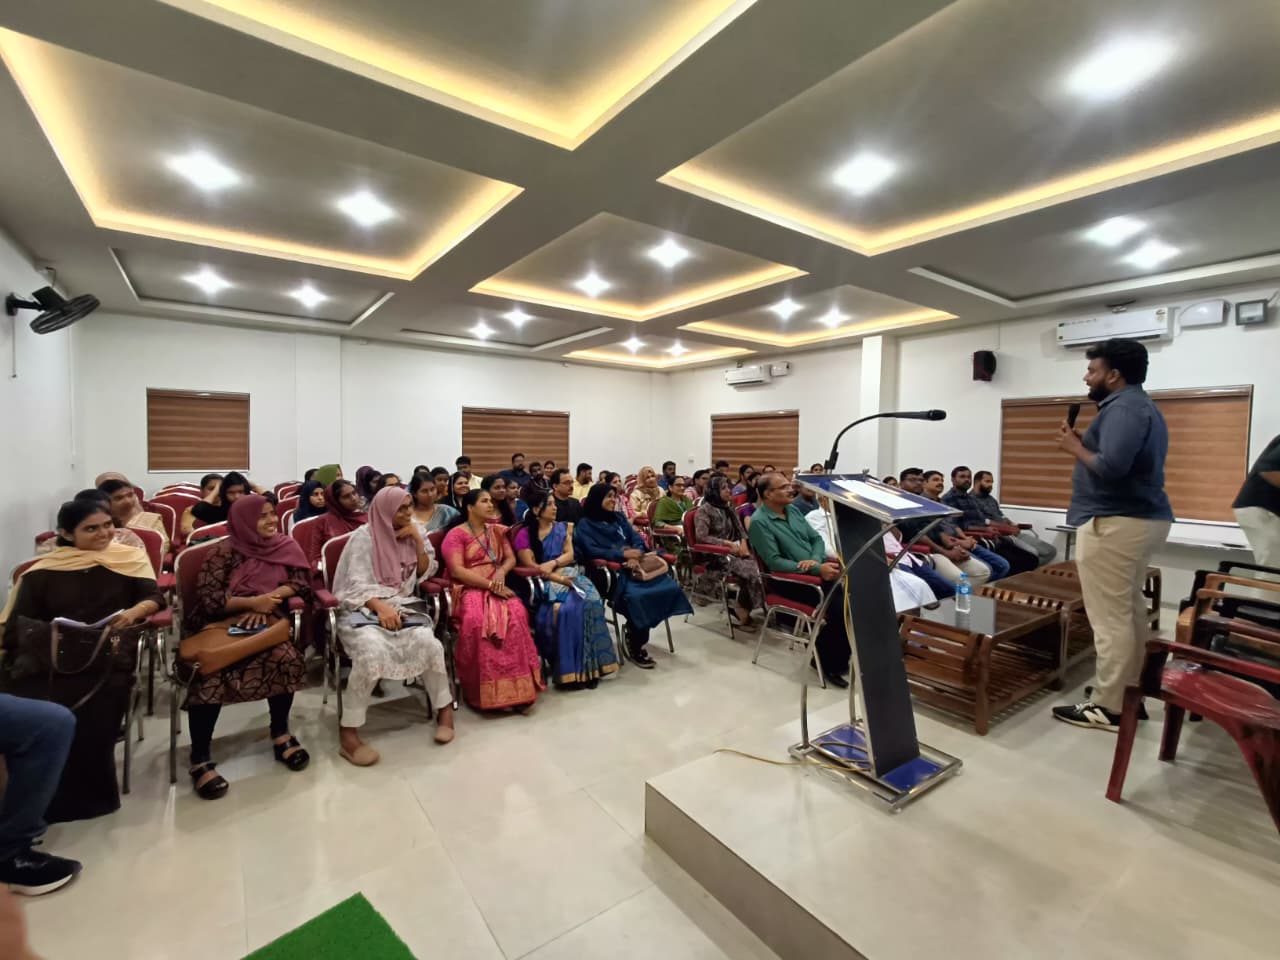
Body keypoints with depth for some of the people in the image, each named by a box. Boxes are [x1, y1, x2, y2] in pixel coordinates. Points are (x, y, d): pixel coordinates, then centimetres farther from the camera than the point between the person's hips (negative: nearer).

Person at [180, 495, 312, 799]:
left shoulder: (285, 547, 6)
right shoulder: (223, 551, -3)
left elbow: (301, 583, -1)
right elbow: (209, 599, -10)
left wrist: (269, 599, -15)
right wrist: (253, 601, -19)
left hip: (264, 622, 2)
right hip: (219, 624, -1)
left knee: (285, 656, -29)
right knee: (210, 672, -31)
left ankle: (281, 733, -9)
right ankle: (200, 760, -17)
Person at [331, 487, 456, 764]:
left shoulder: (412, 533, 10)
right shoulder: (364, 537, -3)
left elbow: (425, 574, 9)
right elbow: (356, 585, -9)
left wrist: (418, 541, -5)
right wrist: (381, 607, -26)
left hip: (403, 605, 3)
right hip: (363, 608, -3)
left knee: (427, 642, -27)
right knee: (372, 650, -35)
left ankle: (444, 708, -6)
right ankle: (348, 732, -20)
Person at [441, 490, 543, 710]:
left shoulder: (497, 531, 19)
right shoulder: (456, 535, 1)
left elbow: (511, 558, 15)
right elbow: (457, 570, -10)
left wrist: (501, 572, -9)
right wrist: (490, 584, -17)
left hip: (497, 587, 4)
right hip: (469, 589, -4)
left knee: (516, 614, -29)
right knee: (477, 620, -36)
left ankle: (516, 687, -25)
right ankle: (487, 690, -23)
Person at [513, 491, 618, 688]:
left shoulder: (562, 528, 17)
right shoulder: (524, 535, 2)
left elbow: (569, 555, 8)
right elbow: (530, 566, -8)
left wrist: (553, 563, -13)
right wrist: (559, 579, -19)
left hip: (569, 574, 4)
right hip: (544, 582, -3)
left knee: (591, 601, -28)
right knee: (566, 608, -34)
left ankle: (589, 666, -22)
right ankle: (569, 668, -23)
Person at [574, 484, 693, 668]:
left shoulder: (619, 517, 22)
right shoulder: (584, 525, 5)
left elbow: (637, 539, 11)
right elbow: (592, 552, -10)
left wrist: (635, 556, -11)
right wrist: (623, 554, -15)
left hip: (633, 565, 6)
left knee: (669, 586, -18)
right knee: (635, 595, -34)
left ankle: (635, 632, -2)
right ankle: (636, 647, -12)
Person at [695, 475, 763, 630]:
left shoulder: (729, 507, 16)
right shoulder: (705, 509, -7)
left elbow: (740, 528, 18)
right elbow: (701, 536, -17)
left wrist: (743, 543, -4)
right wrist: (727, 543, -20)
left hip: (733, 551, 7)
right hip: (714, 555, -6)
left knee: (757, 564, -23)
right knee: (749, 569, -27)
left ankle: (744, 610, -11)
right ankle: (743, 611, -8)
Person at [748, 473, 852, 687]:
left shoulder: (793, 510, 13)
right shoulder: (759, 522, -12)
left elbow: (816, 538, 14)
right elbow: (774, 562, -19)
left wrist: (817, 560, -9)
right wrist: (816, 570, -22)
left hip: (818, 570, 7)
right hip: (789, 580, -7)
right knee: (840, 608, -24)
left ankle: (838, 658, 5)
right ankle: (829, 663, 0)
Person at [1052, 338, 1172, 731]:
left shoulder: (1123, 408, -14)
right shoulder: (1140, 405, 19)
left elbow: (1111, 467, -27)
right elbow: (1125, 462, 16)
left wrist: (1075, 447, -11)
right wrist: (1085, 444, 7)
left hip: (1115, 523, -11)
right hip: (1141, 519, 11)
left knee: (1110, 617, -6)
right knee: (1130, 610, 16)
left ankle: (1109, 707, 1)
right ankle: (1128, 691, 27)